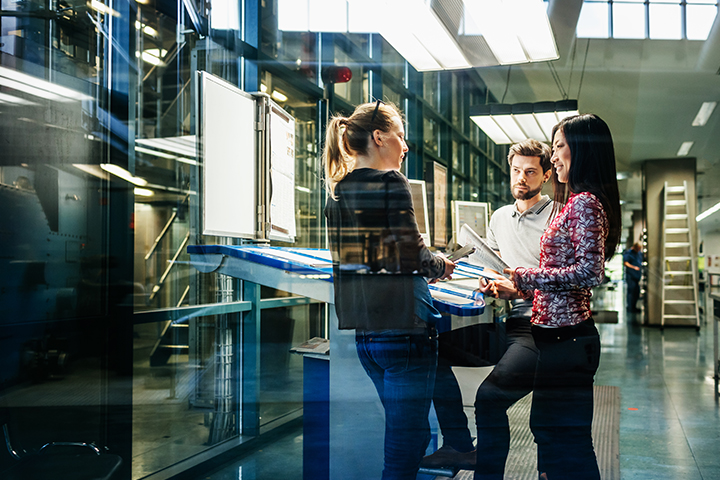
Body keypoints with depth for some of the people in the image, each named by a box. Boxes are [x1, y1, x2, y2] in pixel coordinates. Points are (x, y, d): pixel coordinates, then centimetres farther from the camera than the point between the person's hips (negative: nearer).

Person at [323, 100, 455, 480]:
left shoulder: (338, 188, 11)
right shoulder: (391, 182, -11)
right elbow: (411, 256, -17)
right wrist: (440, 266, 4)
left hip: (364, 331, 8)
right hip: (403, 327, -8)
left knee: (401, 430, 22)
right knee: (407, 439, 1)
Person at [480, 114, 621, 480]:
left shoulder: (586, 202, -12)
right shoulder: (576, 202, 18)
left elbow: (589, 272, -23)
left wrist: (523, 275, -17)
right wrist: (515, 289, 15)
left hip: (566, 337, -10)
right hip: (558, 335, 10)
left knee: (566, 439, -2)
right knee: (547, 429, 18)